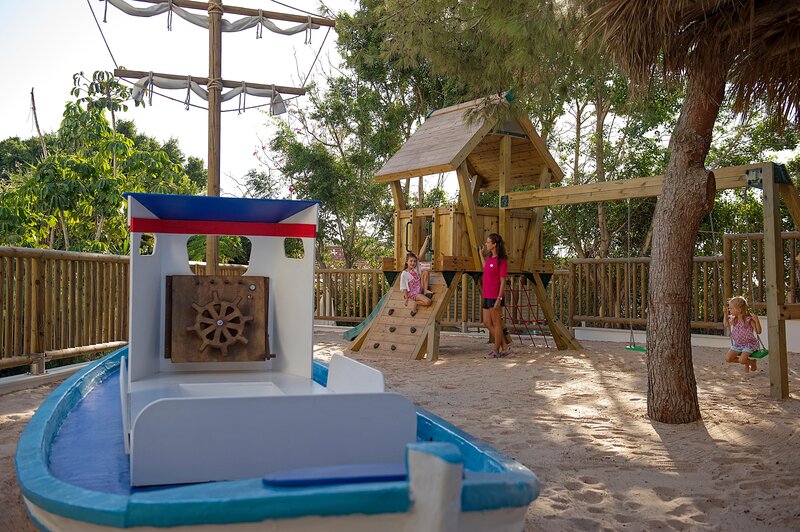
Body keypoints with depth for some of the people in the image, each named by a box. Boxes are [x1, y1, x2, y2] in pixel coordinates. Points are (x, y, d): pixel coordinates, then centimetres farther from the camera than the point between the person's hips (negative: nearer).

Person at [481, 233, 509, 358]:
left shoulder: (501, 260, -12)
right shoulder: (489, 257, 12)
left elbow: (502, 281, -14)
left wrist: (499, 299, -18)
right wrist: (481, 254, 31)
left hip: (495, 296, -9)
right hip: (487, 296, 9)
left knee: (496, 324, 1)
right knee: (487, 323, 11)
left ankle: (496, 351, 12)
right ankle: (505, 347, 19)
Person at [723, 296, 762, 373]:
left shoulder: (749, 320, -20)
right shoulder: (732, 319, -1)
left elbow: (758, 331, -24)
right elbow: (725, 324, 21)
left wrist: (756, 320, -37)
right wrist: (726, 313, 10)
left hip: (749, 344, -6)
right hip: (737, 344, 7)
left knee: (742, 360, -24)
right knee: (728, 359, -8)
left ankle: (752, 361, 12)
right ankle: (746, 362, 16)